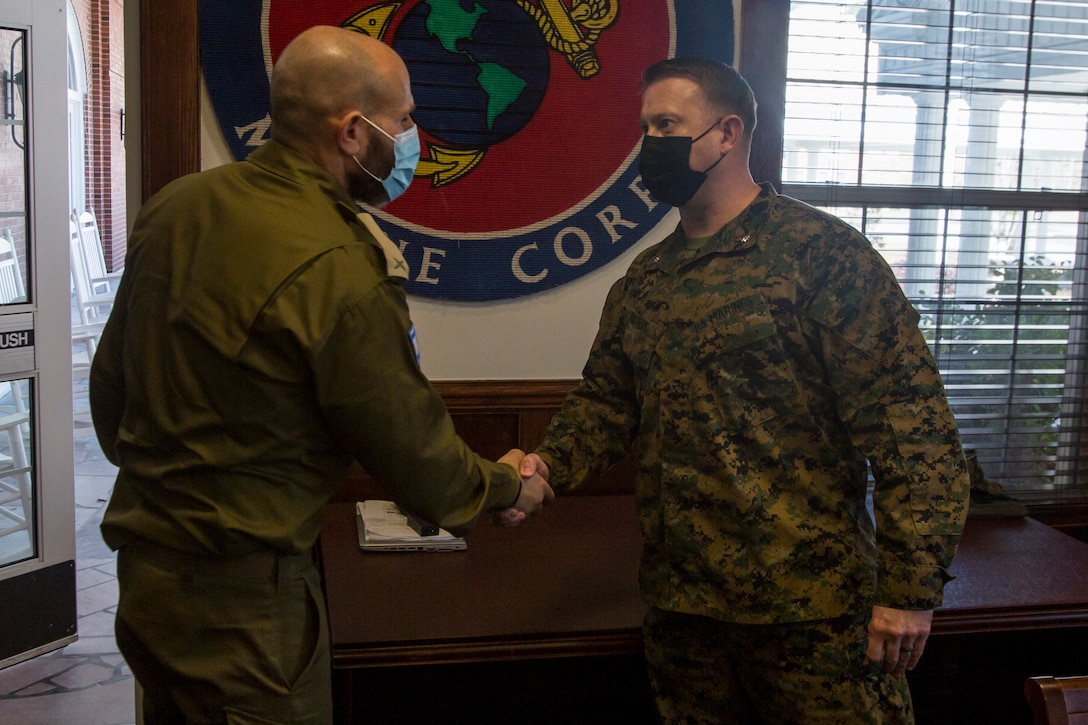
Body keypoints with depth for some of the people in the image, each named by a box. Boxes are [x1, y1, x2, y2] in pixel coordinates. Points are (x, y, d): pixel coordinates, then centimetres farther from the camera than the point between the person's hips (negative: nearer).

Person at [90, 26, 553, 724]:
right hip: (240, 600, -8)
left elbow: (109, 381, 11)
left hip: (144, 565, 8)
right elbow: (420, 463, -15)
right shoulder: (339, 274, -26)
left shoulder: (176, 205, -1)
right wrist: (509, 486, 5)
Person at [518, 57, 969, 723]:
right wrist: (549, 464, -4)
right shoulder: (643, 280, 11)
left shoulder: (823, 252, -11)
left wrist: (910, 589, -17)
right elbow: (605, 399, 17)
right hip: (679, 608, 6)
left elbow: (911, 427, -14)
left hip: (812, 615, -6)